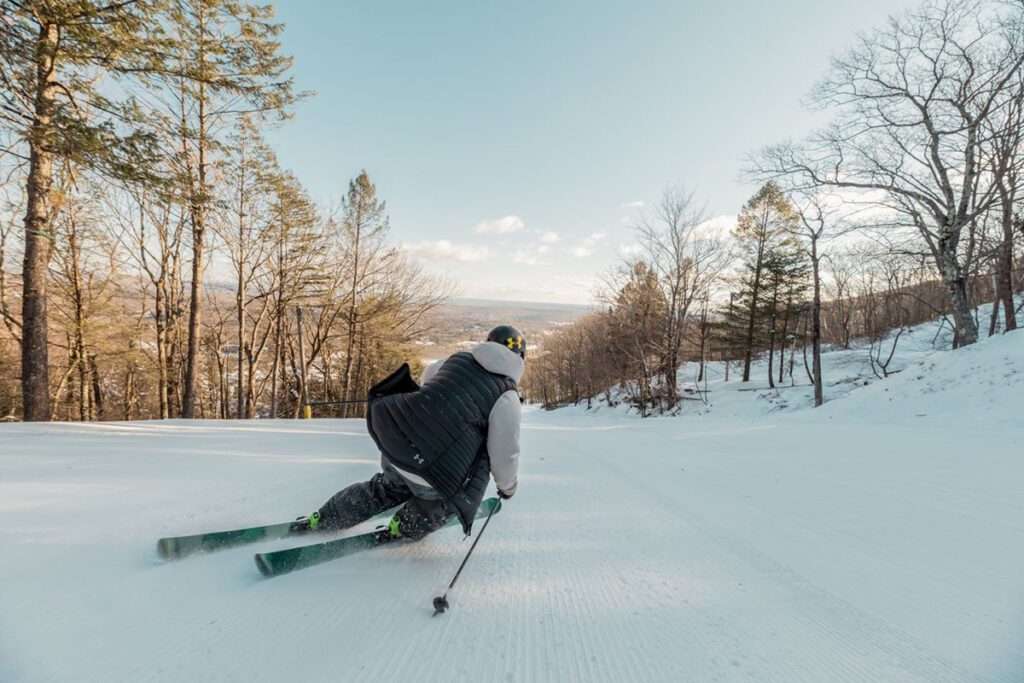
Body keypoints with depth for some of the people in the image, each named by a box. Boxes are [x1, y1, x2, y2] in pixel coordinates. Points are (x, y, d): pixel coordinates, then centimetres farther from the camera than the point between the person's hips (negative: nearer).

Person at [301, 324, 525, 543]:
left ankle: (324, 519, 48)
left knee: (388, 488, 36)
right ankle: (405, 529, 33)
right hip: (433, 471, -6)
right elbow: (504, 453, -5)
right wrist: (508, 486, 15)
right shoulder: (507, 397, -6)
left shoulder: (458, 358, 10)